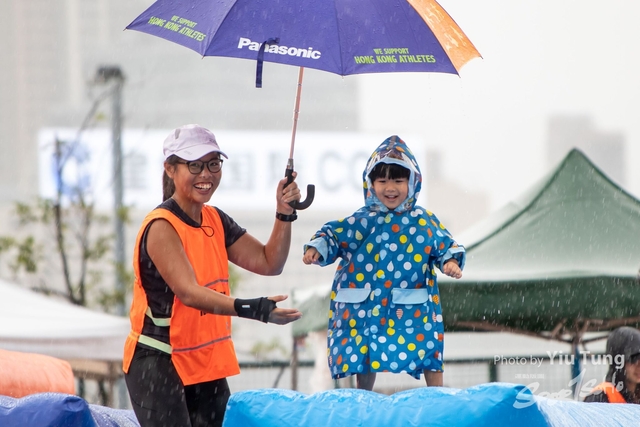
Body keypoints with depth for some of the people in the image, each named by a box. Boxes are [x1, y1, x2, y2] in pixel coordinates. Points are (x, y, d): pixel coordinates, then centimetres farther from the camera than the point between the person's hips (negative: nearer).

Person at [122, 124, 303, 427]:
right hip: (158, 365, -8)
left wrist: (284, 213, -6)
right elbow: (189, 293, -29)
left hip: (207, 365, 8)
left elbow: (269, 263, 9)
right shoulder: (161, 227, -17)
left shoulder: (215, 221, 9)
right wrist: (251, 309, -41)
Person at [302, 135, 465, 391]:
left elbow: (445, 246, 7)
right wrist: (316, 249, -17)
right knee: (363, 359, 10)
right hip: (366, 308, 1)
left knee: (429, 358, 0)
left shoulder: (425, 222, 3)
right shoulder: (362, 221, 1)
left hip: (412, 309, -1)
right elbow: (334, 236, 1)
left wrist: (451, 262, -12)